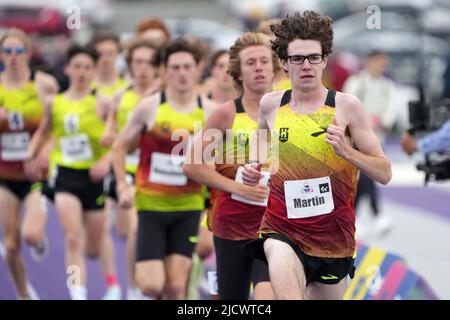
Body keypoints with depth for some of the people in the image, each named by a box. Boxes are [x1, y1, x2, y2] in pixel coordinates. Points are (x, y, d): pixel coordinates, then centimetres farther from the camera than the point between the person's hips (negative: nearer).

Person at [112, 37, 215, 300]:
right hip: (151, 205, -1)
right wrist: (123, 186, -4)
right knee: (151, 285, -9)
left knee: (176, 287, 1)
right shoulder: (150, 107, -4)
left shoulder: (209, 111, 0)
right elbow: (120, 146, 6)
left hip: (188, 207, 1)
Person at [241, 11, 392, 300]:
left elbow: (384, 174, -5)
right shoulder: (271, 104, 2)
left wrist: (345, 150, -20)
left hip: (333, 233, 0)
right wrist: (254, 164, 7)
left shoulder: (347, 106, -5)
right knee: (288, 293, -30)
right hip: (281, 229, 0)